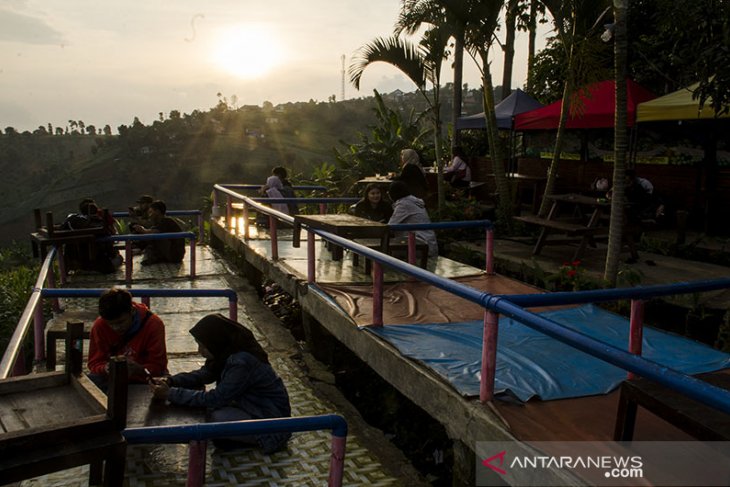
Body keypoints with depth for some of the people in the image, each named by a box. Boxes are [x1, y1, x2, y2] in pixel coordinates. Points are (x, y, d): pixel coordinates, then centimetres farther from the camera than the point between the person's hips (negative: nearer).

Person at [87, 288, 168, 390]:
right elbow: (95, 364, -5)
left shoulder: (153, 324, -17)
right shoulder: (99, 326, -11)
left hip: (145, 379, -3)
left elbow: (158, 366, -15)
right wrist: (106, 369, -28)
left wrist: (139, 369, -36)